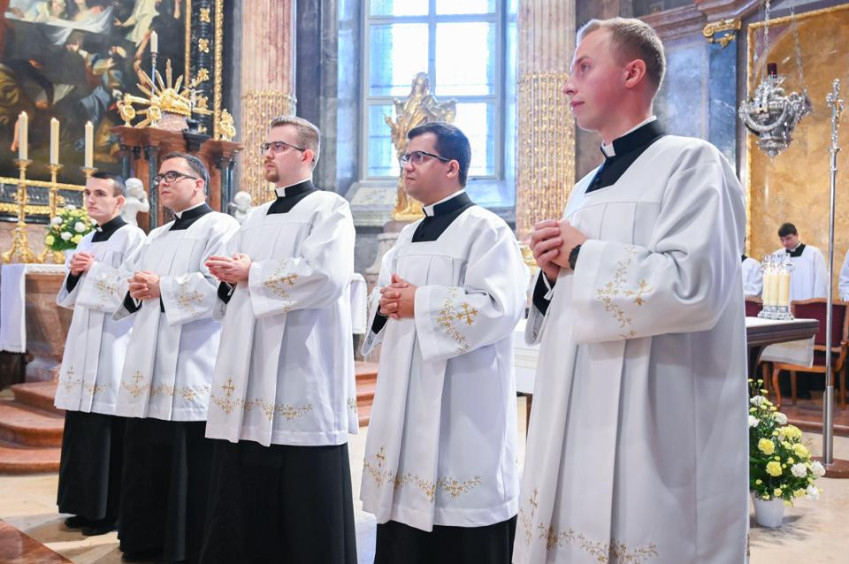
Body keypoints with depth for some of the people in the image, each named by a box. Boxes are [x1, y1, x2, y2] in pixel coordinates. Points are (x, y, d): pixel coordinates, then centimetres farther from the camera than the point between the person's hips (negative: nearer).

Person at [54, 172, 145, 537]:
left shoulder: (132, 237, -6)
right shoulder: (86, 241, 17)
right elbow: (70, 298, 19)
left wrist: (93, 269, -13)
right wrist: (75, 272, 0)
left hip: (113, 343, -8)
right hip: (83, 341, 8)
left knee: (108, 429, -5)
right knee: (81, 427, 9)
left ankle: (111, 510, 5)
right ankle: (87, 505, 19)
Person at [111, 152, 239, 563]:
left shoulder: (220, 227, -3)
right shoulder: (156, 237, 23)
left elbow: (218, 283, -18)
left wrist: (161, 288, -13)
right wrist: (133, 292, -1)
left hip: (192, 370, -8)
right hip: (149, 369, 8)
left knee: (190, 468, -3)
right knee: (148, 463, 13)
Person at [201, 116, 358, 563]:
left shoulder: (329, 208, -2)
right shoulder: (255, 219, 20)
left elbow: (327, 275, -20)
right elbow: (229, 294, 23)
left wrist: (252, 274, -9)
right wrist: (228, 278, -1)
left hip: (302, 381, -7)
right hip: (247, 381, 7)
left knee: (305, 512, -1)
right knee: (242, 508, 11)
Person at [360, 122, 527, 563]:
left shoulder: (485, 229, -9)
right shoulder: (408, 236, 17)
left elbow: (500, 307, -21)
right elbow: (382, 298, 23)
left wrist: (420, 303, -18)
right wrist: (385, 304, -1)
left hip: (462, 405, -8)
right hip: (407, 399, 8)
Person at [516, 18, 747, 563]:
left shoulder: (690, 162, -7)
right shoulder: (588, 189, 17)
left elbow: (695, 284, -22)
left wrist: (584, 257, -11)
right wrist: (554, 274, 1)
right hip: (578, 423, 8)